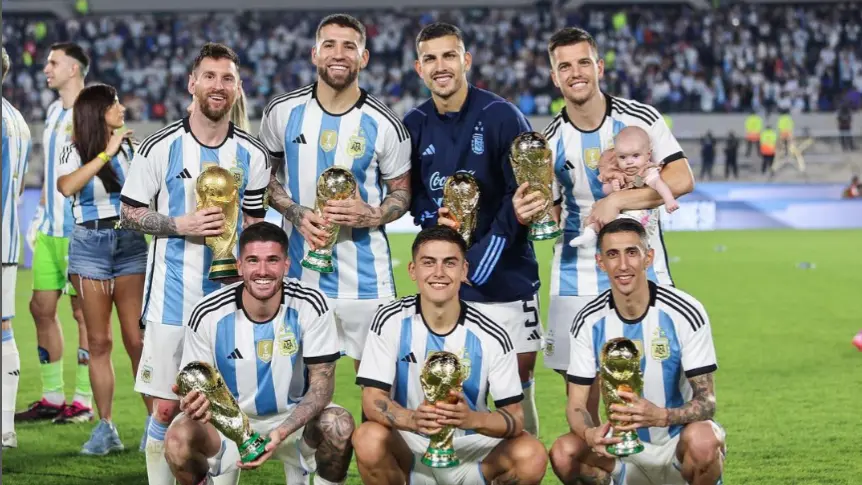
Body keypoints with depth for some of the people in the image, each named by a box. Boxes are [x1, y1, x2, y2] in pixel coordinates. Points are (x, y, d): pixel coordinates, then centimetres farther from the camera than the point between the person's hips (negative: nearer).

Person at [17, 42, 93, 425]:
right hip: (50, 228, 8)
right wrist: (43, 209, 17)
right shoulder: (54, 111, 16)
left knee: (83, 311, -2)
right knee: (41, 308, 8)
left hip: (79, 230, -8)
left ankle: (83, 401, 4)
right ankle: (52, 397, 16)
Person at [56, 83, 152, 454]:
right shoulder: (75, 152, 2)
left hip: (131, 244, 0)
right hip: (90, 246, 0)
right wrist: (105, 153, -17)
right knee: (99, 341, 3)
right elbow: (66, 187, -19)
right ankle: (105, 427, 8)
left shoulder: (131, 148, 7)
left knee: (137, 339, -4)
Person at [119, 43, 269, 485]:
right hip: (171, 296, -2)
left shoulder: (252, 155, 6)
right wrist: (181, 225, -13)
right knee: (167, 409, -3)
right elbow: (129, 213, 1)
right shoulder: (160, 147, -3)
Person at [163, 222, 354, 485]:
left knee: (340, 425, -31)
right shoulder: (207, 315, -16)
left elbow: (321, 383, -15)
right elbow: (195, 386, -6)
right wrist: (196, 401, -34)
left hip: (294, 418, 0)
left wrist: (280, 433, -33)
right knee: (178, 438, -30)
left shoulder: (311, 305, -16)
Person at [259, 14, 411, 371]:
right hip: (299, 274, 2)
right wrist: (297, 214, -8)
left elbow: (402, 193, 5)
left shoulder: (384, 126, -4)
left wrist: (371, 215, -16)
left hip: (365, 279, -2)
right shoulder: (283, 112, 1)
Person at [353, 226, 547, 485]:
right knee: (369, 439, -32)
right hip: (409, 448, 0)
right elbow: (373, 399, -14)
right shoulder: (391, 320, -10)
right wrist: (413, 420, -38)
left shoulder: (492, 336, -12)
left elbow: (515, 418, -13)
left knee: (532, 455, -27)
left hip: (469, 451, 0)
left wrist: (473, 419, -37)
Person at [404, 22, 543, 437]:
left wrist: (482, 257, -15)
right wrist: (433, 219, -7)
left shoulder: (501, 116, -8)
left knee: (519, 368, -3)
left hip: (506, 272, -3)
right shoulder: (414, 125, 5)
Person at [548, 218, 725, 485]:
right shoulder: (589, 322, -7)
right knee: (563, 454, -26)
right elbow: (576, 405, -7)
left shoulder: (684, 313, -16)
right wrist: (590, 433, -32)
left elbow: (706, 401, -16)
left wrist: (661, 416, -39)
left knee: (702, 440, -37)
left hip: (678, 441, -2)